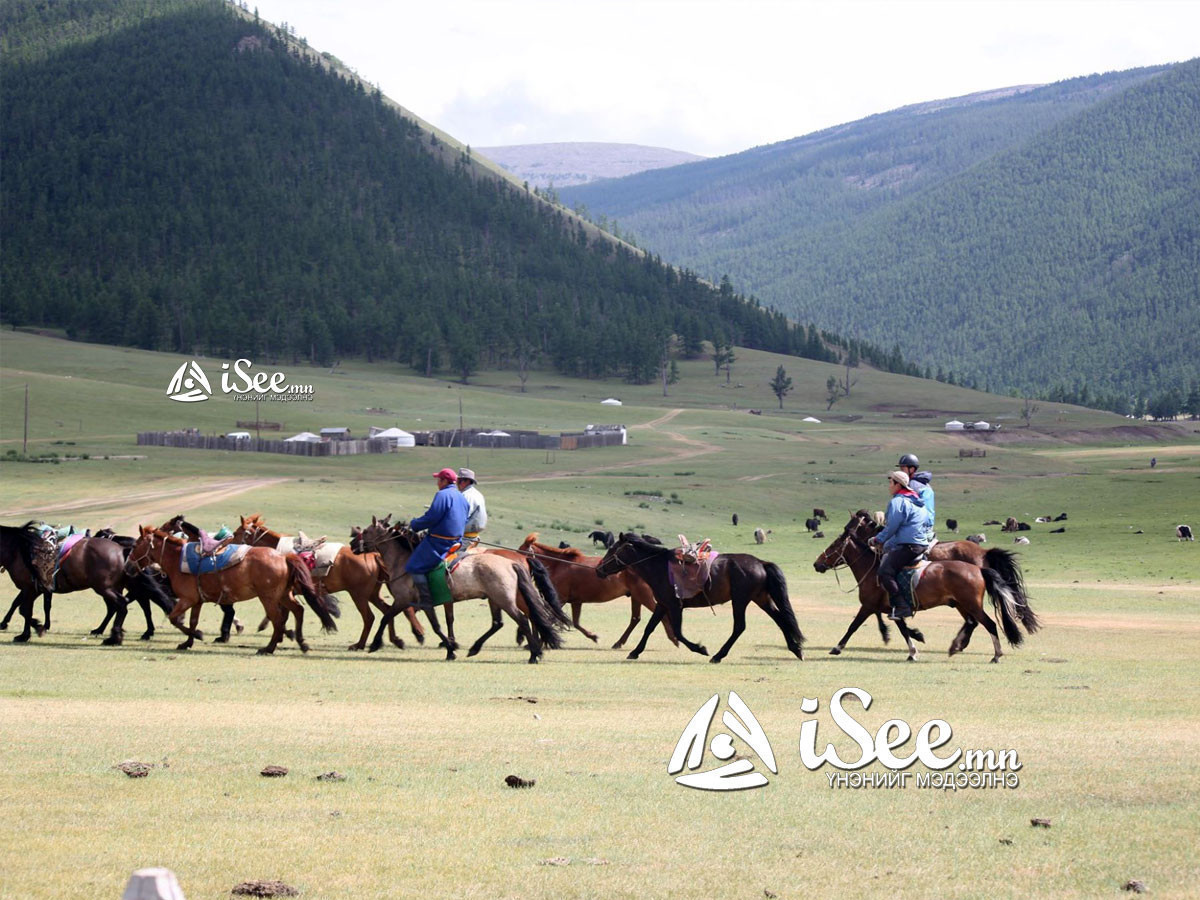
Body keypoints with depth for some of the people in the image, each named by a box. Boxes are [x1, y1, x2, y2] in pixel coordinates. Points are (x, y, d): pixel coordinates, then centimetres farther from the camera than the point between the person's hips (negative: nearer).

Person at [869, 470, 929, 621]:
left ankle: (902, 606, -26)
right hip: (922, 544, 11)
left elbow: (892, 527, -13)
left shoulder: (897, 502, -8)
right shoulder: (916, 502, 22)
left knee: (885, 572, -16)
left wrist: (877, 539, 1)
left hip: (907, 546, -11)